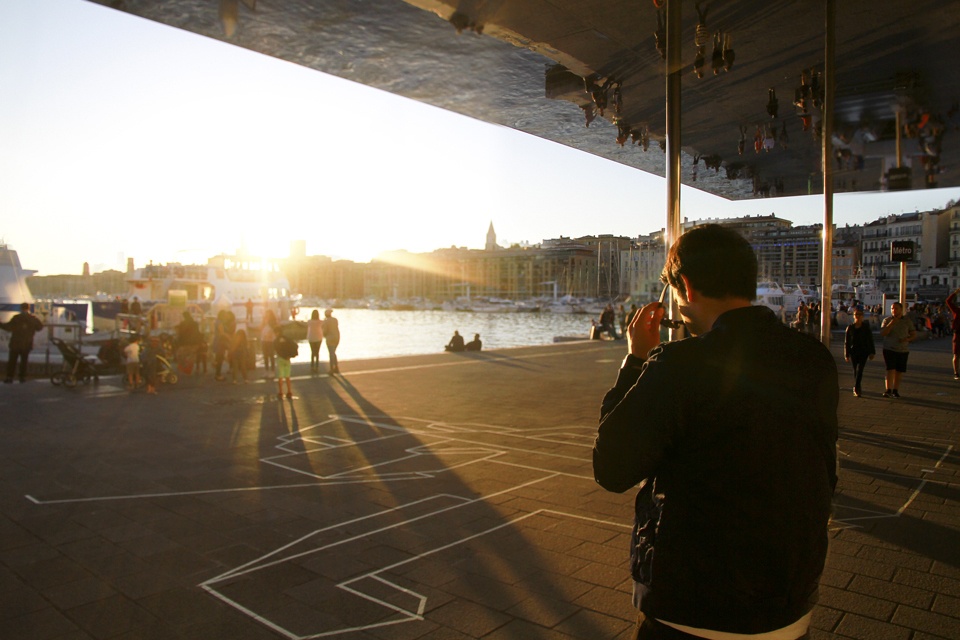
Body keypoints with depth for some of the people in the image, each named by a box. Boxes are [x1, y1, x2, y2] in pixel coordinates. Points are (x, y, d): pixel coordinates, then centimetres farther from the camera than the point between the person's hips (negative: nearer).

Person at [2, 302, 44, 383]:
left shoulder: (16, 317, -10)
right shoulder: (34, 318, -1)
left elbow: (8, 327, -11)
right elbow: (40, 327, 10)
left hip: (15, 343, -2)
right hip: (27, 344, 2)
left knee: (12, 361, 6)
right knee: (24, 361, 10)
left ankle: (9, 377, 6)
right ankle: (23, 377, 8)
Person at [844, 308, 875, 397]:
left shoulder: (866, 327, 2)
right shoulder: (850, 328, 5)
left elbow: (870, 341, 5)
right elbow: (846, 342, 7)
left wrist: (872, 352, 1)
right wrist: (847, 355, 5)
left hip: (863, 352, -2)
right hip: (853, 352, 2)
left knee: (859, 370, -15)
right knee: (855, 371, 9)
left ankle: (856, 388, -18)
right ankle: (857, 388, 23)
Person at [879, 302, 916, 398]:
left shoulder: (907, 321, 8)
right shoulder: (887, 320, 2)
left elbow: (914, 333, 12)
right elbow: (882, 333, -8)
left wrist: (908, 339, -9)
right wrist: (891, 324, -20)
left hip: (903, 350, 2)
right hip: (889, 349, -2)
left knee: (899, 371, 5)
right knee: (890, 369, -13)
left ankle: (895, 390, 16)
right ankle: (888, 390, -14)